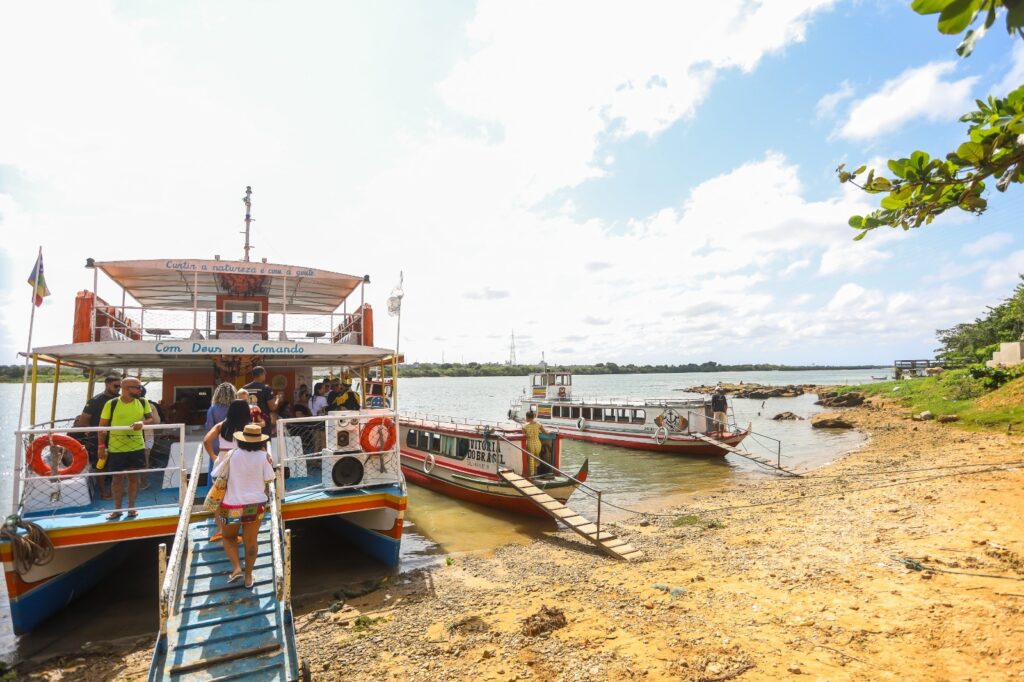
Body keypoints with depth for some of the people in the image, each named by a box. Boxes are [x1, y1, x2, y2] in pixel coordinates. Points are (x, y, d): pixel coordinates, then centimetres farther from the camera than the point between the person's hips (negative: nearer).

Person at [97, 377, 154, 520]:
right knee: (117, 478, 8)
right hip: (116, 448, -2)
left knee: (133, 477, 10)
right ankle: (117, 509, 23)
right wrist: (101, 446, -5)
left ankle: (132, 507, 22)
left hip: (137, 447, 2)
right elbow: (102, 426, -3)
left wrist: (142, 423, -18)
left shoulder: (143, 403, 0)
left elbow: (151, 419, 5)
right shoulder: (111, 404, -8)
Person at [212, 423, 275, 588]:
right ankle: (248, 576, 23)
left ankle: (236, 567, 6)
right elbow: (269, 479, -3)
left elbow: (217, 475, -1)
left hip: (233, 504, 0)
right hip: (256, 503, 0)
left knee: (229, 537, 23)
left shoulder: (232, 455, -8)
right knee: (251, 540, 15)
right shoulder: (263, 456, -9)